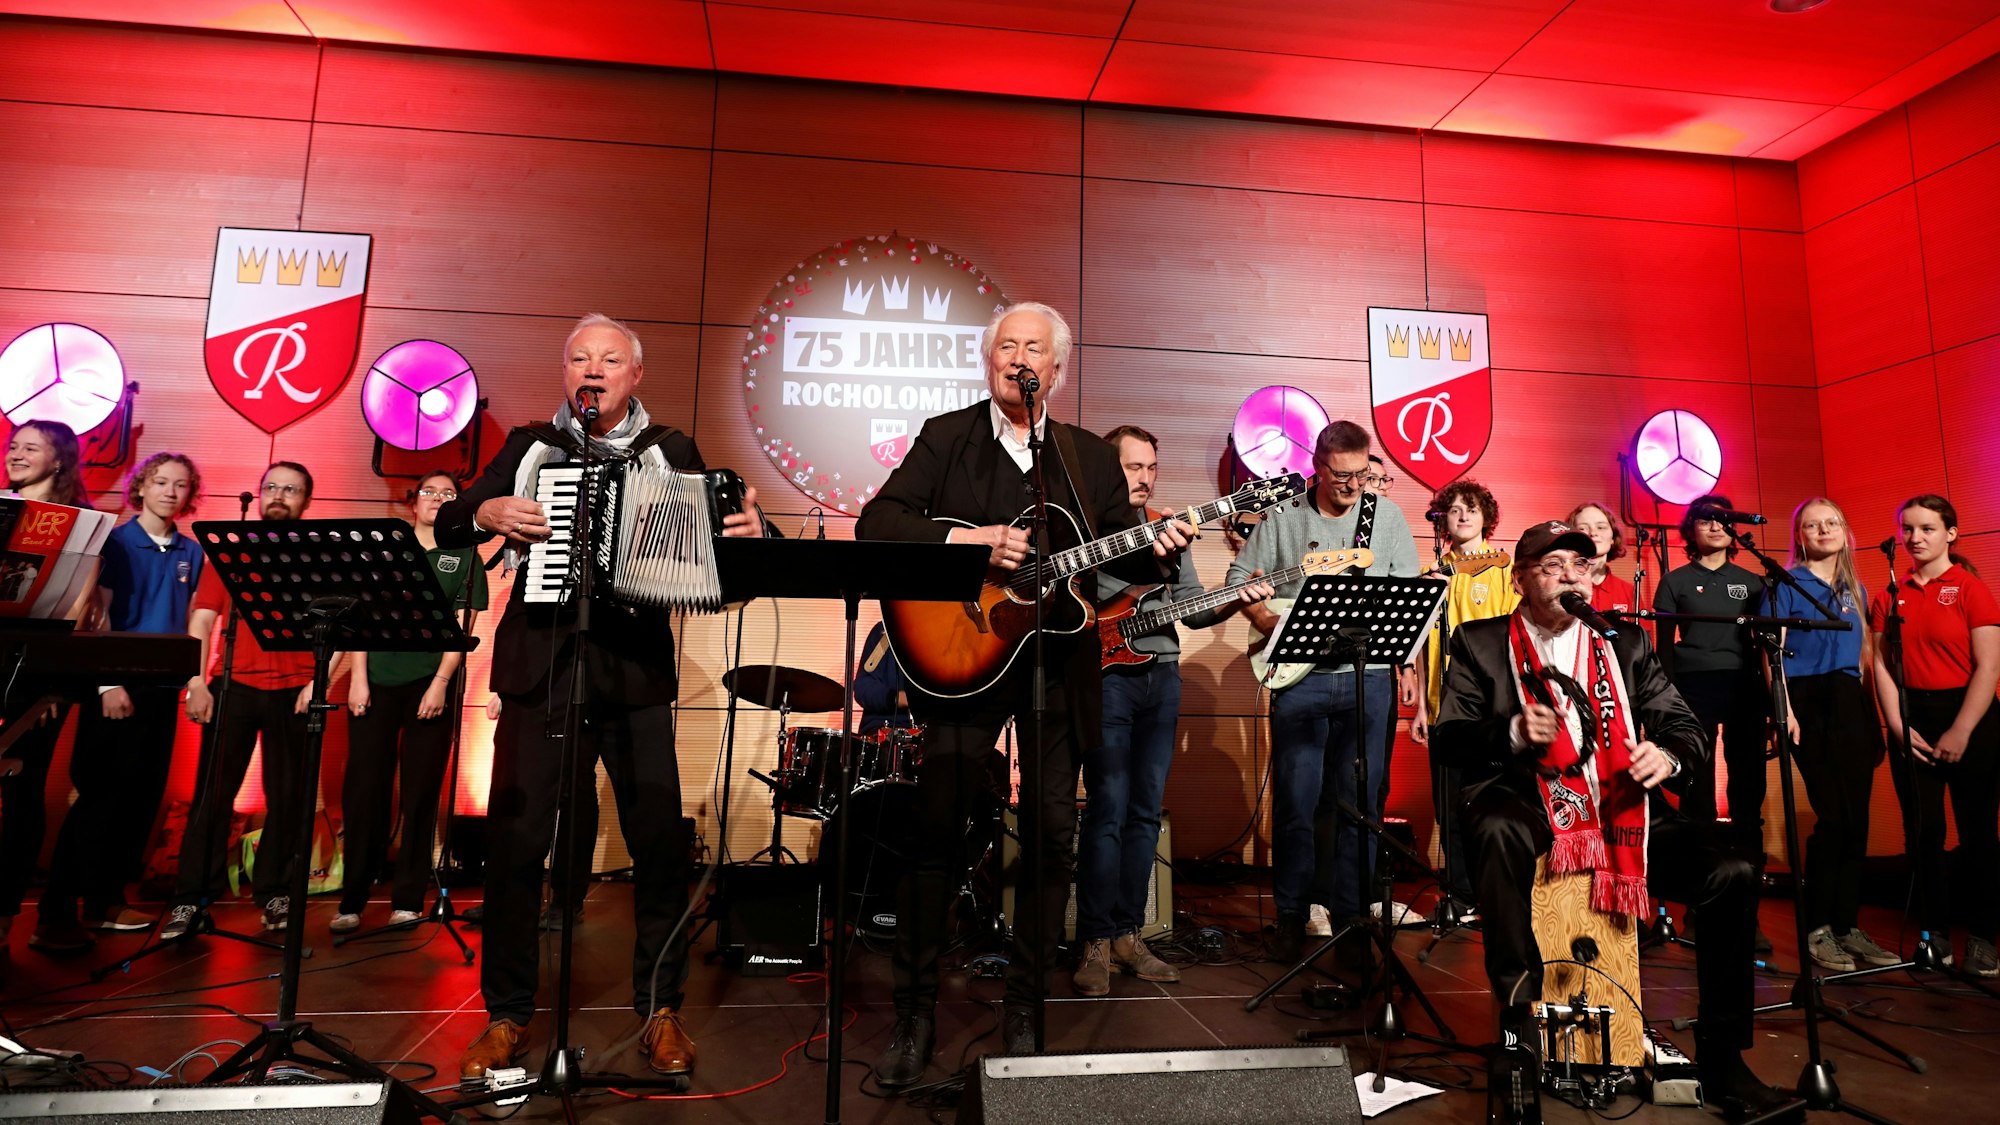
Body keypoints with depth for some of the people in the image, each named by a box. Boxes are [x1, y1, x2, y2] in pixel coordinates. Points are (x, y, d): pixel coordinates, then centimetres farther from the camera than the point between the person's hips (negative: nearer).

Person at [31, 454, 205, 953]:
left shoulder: (190, 552, 10)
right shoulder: (116, 542, -3)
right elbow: (96, 616, -7)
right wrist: (108, 683, -14)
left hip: (163, 686, 4)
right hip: (116, 684, -4)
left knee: (143, 796, 7)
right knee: (98, 796, -5)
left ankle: (105, 899, 18)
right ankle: (55, 914, 3)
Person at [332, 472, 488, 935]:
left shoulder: (465, 556, 7)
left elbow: (463, 627, 1)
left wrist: (440, 683, -9)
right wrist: (358, 678, -3)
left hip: (430, 683, -1)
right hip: (376, 680, 1)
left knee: (420, 793, 1)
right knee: (364, 788, 1)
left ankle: (408, 901, 8)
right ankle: (351, 901, 9)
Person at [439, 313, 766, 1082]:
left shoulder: (671, 453, 8)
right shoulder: (530, 447, 11)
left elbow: (715, 528, 3)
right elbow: (447, 526, 11)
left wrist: (749, 528, -19)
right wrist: (486, 513, -10)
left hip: (637, 670, -1)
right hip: (541, 667, 1)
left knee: (661, 842, 0)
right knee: (514, 841, 2)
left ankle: (660, 1009, 17)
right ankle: (507, 1013, 20)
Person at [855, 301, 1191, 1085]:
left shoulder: (1091, 457, 12)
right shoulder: (946, 437, 5)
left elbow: (1121, 557, 13)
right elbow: (875, 524, -6)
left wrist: (1157, 551, -9)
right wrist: (963, 538, -19)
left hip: (1059, 667, 3)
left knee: (1054, 835, 5)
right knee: (937, 829, -5)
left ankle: (1024, 1010, 21)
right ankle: (915, 1014, 11)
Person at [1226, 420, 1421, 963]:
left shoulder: (1387, 515, 8)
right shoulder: (1282, 515, 4)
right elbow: (1241, 578, 7)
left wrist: (1408, 663, 1)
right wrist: (1271, 623, -8)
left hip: (1371, 677, 1)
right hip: (1300, 675, -1)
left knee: (1359, 801, 5)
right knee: (1296, 799, 2)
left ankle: (1350, 915, 19)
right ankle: (1291, 913, 18)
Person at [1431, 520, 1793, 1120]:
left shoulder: (1626, 644, 18)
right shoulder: (1479, 642, 8)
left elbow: (1688, 727, 12)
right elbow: (1447, 737, 0)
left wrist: (1669, 755, -12)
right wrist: (1513, 732, -20)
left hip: (1620, 806, 4)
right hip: (1529, 806, -4)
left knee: (1734, 871, -18)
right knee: (1497, 831, -38)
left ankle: (1722, 1059, -2)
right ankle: (1518, 1018, -24)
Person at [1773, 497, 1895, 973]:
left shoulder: (1855, 590, 18)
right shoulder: (1788, 584, 1)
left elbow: (1863, 653, 19)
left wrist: (1873, 713, 12)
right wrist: (1785, 710, -15)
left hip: (1852, 705, 6)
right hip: (1810, 702, -6)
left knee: (1856, 818, 4)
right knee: (1834, 817, -9)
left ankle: (1849, 926, 13)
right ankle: (1817, 929, 2)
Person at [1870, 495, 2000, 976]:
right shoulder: (1889, 597, 6)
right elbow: (1882, 666, 5)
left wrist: (1960, 733, -12)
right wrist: (1897, 725, -5)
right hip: (1912, 722, 3)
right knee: (1922, 830, 5)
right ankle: (1935, 931, 15)